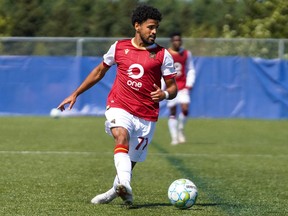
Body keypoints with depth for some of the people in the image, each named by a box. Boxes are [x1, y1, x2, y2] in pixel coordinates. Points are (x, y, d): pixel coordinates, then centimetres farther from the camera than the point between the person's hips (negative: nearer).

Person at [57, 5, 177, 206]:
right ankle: (125, 186, -49)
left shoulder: (162, 55, 2)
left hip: (147, 115, 0)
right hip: (119, 107, 0)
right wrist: (75, 94, 22)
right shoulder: (119, 47, 7)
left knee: (130, 162, 6)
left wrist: (164, 94, -22)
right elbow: (99, 71, 21)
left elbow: (173, 88, 3)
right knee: (122, 136, -32)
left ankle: (115, 191, 35)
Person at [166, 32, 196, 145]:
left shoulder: (186, 54, 5)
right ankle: (174, 137, 6)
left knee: (185, 108, -15)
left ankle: (180, 129, 11)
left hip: (183, 86, 2)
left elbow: (191, 70, 11)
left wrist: (189, 84, -1)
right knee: (172, 112, -1)